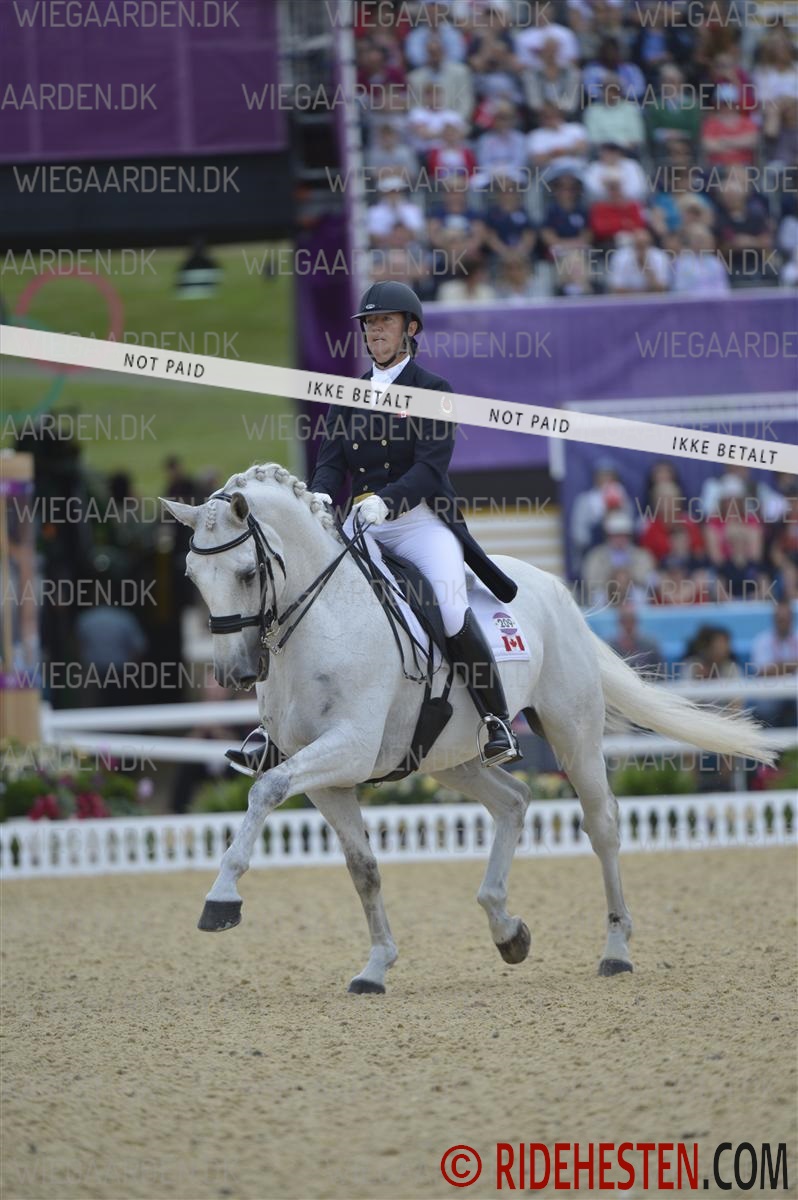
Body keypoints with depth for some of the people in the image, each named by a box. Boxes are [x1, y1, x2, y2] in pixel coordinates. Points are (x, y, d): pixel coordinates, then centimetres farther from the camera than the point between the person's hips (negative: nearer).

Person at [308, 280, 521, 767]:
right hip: (363, 525, 5)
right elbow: (331, 463, 9)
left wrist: (386, 500, -29)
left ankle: (497, 720, -17)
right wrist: (320, 499, -15)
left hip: (422, 520, -5)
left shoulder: (432, 391, 1)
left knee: (452, 609, -28)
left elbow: (431, 467, -11)